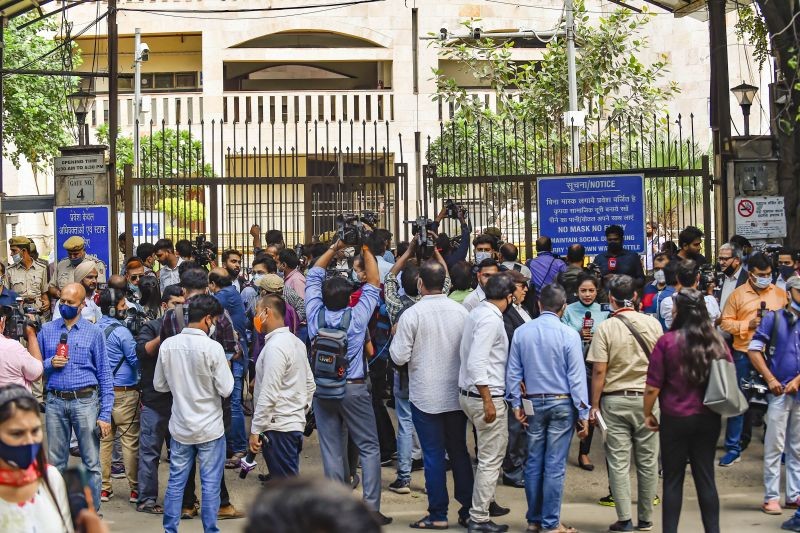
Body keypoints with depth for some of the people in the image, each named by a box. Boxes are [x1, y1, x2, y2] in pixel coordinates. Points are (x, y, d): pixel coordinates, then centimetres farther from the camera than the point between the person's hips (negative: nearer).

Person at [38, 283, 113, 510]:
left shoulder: (93, 332, 3)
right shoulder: (47, 330, 9)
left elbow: (104, 374, 1)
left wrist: (105, 413, -5)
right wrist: (50, 364, -8)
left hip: (85, 401, -2)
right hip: (55, 402, 2)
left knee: (92, 463, -1)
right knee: (55, 463, 9)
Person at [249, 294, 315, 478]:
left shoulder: (275, 346, -17)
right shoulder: (296, 342, 12)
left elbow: (269, 394, -21)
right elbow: (310, 384, 17)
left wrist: (255, 430, -17)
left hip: (279, 428, -10)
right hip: (295, 423, 10)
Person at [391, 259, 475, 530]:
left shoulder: (412, 314, -14)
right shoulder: (461, 311, -3)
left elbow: (399, 357, -12)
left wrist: (395, 341, 7)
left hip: (426, 396, -4)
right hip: (457, 394, 4)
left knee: (433, 455, 3)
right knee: (460, 451, 13)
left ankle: (438, 514, 8)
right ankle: (468, 510, 17)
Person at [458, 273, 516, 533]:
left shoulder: (477, 313, 10)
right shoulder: (490, 319, -19)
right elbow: (476, 362, -25)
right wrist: (488, 401, -22)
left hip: (469, 394, 10)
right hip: (485, 395, -10)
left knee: (490, 455, 20)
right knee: (491, 460, -1)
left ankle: (479, 511, 26)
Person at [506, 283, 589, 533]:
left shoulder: (521, 332, 0)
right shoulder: (568, 334, -11)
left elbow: (513, 372, 3)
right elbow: (576, 376, -9)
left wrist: (516, 404, 11)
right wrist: (583, 413, -4)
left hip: (533, 403, 4)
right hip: (562, 403, -4)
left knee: (534, 462, 12)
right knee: (555, 465, 0)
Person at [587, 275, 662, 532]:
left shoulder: (605, 328, -9)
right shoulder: (652, 324, -2)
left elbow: (599, 370, -10)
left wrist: (595, 405, -2)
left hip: (615, 401, -2)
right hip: (647, 398, 2)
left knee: (619, 462, 3)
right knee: (648, 460, 10)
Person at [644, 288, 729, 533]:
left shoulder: (667, 341, -12)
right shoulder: (717, 341, 0)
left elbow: (653, 386, -11)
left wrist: (648, 414, 3)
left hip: (675, 419, -3)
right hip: (709, 419, 3)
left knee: (673, 480, 7)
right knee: (705, 478, 11)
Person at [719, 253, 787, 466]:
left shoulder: (780, 293, 5)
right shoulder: (737, 294, 1)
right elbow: (726, 322, -2)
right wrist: (748, 325, -15)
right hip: (744, 354, -1)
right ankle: (733, 447, 11)